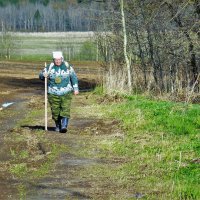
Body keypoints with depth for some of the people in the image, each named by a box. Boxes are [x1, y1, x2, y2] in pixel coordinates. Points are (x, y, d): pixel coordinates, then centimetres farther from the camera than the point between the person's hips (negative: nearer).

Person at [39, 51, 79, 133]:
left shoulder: (67, 67, 2)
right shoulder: (49, 67, 1)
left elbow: (74, 77, 11)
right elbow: (41, 76, 9)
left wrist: (75, 88, 6)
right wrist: (44, 75, -15)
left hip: (66, 93, -1)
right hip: (53, 94, 1)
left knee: (65, 110, -13)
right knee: (55, 111, 4)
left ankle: (64, 126, -18)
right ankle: (57, 126, 24)